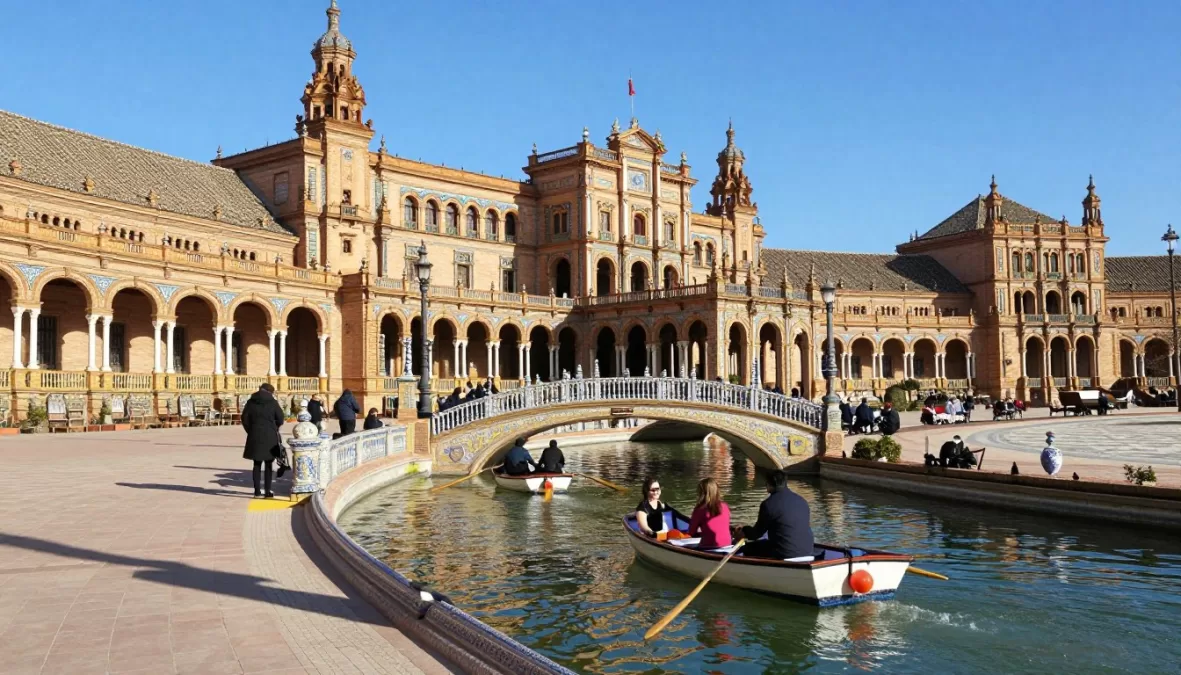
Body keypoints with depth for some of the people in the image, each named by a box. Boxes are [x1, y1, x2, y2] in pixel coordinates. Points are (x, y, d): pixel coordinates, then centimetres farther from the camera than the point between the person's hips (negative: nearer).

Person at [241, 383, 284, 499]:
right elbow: (280, 419, -4)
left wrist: (251, 431, 12)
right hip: (270, 437, -2)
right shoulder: (273, 402, -4)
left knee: (257, 465, 10)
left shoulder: (251, 402, 3)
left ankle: (257, 491, 10)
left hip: (255, 437, 2)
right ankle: (268, 491, 2)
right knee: (268, 465, 4)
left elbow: (244, 419, 2)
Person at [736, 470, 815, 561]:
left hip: (786, 556, -7)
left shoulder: (768, 504, -10)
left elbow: (756, 534, 0)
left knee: (748, 549, 14)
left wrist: (744, 531, 24)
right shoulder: (802, 501, 8)